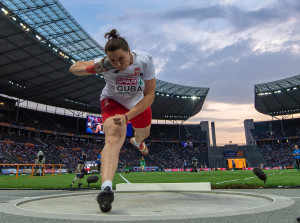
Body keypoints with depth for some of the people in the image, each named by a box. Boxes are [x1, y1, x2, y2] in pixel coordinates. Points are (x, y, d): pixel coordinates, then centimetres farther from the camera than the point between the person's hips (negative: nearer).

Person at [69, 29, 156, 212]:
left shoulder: (145, 61, -30)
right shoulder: (105, 64, -29)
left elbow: (150, 96, -29)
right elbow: (74, 68, -16)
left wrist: (127, 116, -39)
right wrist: (94, 68, -39)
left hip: (139, 103, 3)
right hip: (113, 102, -2)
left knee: (144, 133, 26)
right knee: (113, 138, -29)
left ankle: (137, 141, 67)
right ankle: (106, 188, -43)